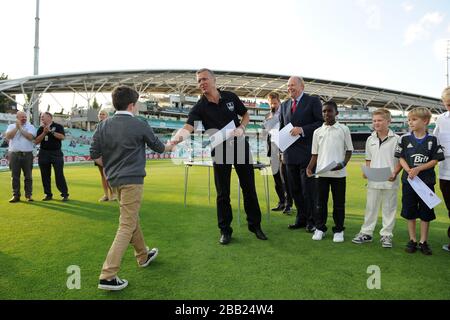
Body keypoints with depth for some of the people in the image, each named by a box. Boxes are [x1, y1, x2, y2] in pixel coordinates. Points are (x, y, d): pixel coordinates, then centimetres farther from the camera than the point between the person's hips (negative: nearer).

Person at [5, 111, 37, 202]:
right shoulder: (11, 126, 11)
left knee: (28, 176, 2)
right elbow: (8, 136, -6)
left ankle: (28, 195, 10)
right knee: (15, 176, 4)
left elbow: (30, 137, -13)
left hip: (27, 154, -1)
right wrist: (16, 127, -10)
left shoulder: (31, 126, 5)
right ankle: (16, 195, 12)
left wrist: (20, 128, -10)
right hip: (14, 154, 1)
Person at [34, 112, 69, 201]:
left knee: (59, 175, -6)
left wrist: (51, 131, -13)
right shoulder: (41, 129, 12)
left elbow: (62, 137, -12)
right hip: (44, 153, 4)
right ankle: (48, 194, 15)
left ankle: (65, 194, 0)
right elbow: (36, 141, 2)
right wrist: (44, 132, -8)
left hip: (56, 153, -4)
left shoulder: (58, 126, 3)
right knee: (45, 175, 6)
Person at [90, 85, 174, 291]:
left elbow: (94, 154, 3)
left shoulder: (103, 125, 3)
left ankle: (143, 256, 40)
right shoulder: (140, 125, -9)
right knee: (126, 227, -3)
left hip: (114, 180, 7)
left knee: (132, 219, 22)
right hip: (132, 180, -7)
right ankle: (108, 276, -4)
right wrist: (170, 146, 26)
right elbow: (158, 147, 5)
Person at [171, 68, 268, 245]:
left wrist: (241, 128, -8)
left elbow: (246, 115, 13)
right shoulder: (200, 107, -6)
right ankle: (225, 230, 17)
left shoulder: (230, 97, 1)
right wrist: (177, 137, -44)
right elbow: (188, 126, -22)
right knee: (223, 193, 3)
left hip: (240, 146, 2)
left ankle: (255, 225, 23)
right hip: (220, 151, -2)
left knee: (249, 188, 8)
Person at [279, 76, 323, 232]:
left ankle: (311, 221, 12)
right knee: (295, 189, 11)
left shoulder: (313, 101, 0)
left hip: (307, 153, -6)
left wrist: (302, 129, -18)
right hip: (290, 153, 6)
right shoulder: (285, 105, 17)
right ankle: (301, 219, 23)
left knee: (308, 189, -1)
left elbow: (321, 122, -7)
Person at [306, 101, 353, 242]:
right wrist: (309, 167, -6)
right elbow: (315, 154, 9)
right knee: (321, 202, 9)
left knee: (339, 203, 6)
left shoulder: (344, 129, 2)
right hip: (321, 172, 2)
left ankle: (338, 230, 19)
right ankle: (320, 228, 21)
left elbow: (349, 150, 4)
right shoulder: (317, 132, 8)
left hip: (338, 173, -2)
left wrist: (343, 163, -14)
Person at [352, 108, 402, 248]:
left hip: (390, 181, -3)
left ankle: (386, 235, 19)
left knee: (389, 208, 7)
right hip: (373, 180, 4)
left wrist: (395, 173, -16)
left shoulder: (396, 139, -5)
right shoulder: (370, 139, 8)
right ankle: (366, 233, 21)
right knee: (370, 207, 11)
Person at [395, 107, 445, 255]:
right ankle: (412, 240, 21)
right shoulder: (404, 138, 0)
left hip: (427, 181, -1)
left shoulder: (432, 140, -2)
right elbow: (401, 158, 2)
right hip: (408, 180, 1)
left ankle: (423, 241, 20)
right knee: (410, 212, 8)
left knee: (425, 213, 7)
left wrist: (418, 169, -17)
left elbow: (435, 160, -4)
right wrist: (409, 170, -16)